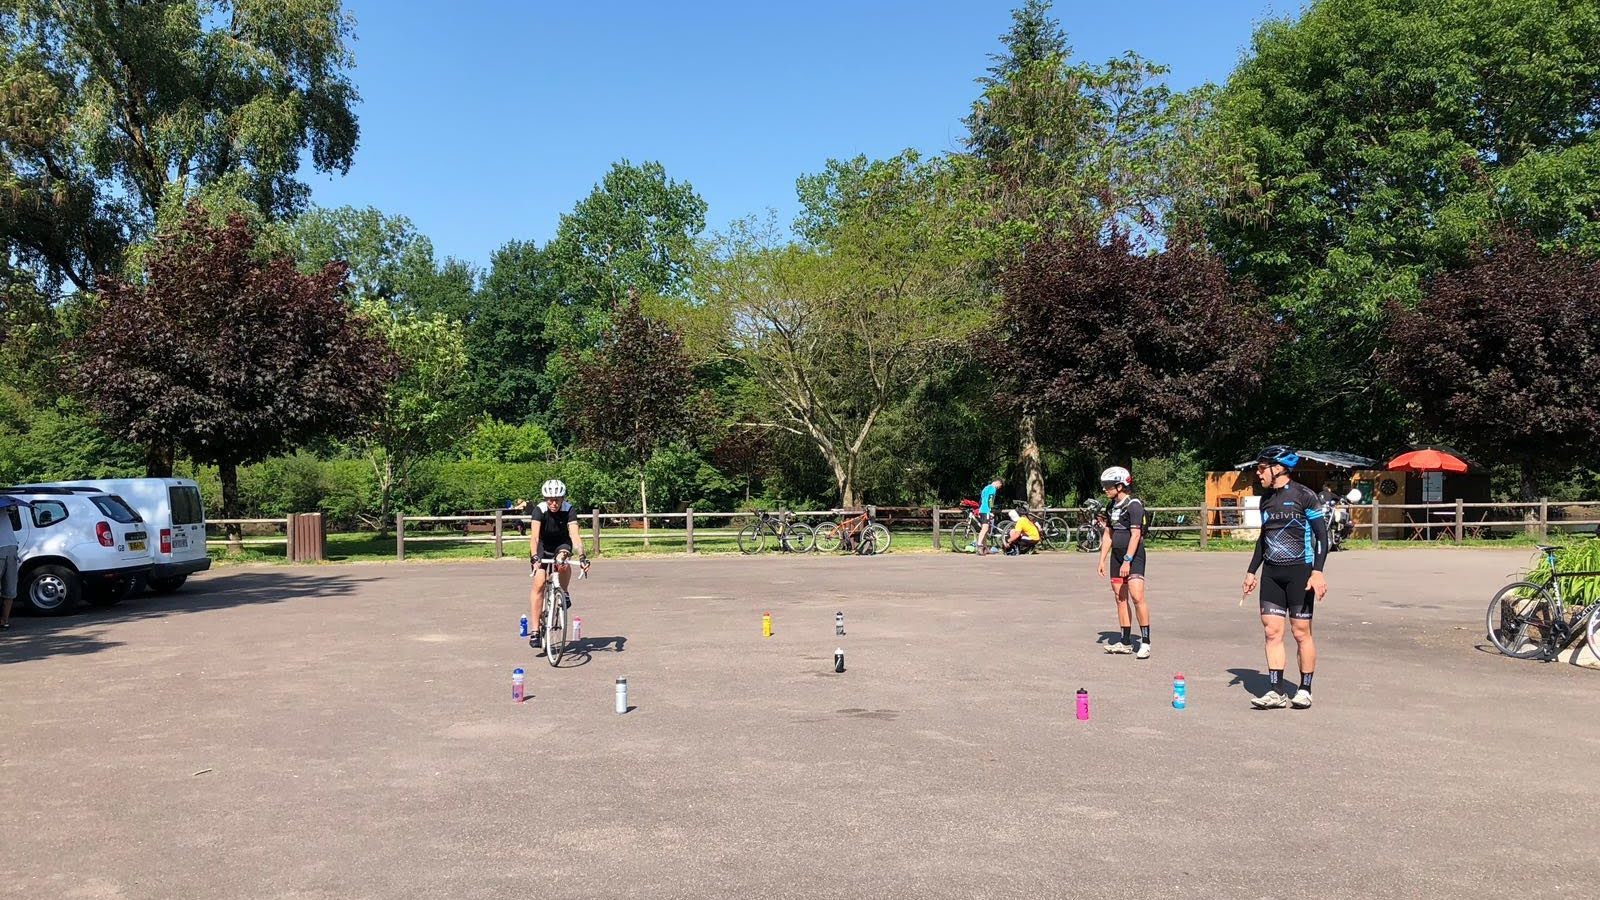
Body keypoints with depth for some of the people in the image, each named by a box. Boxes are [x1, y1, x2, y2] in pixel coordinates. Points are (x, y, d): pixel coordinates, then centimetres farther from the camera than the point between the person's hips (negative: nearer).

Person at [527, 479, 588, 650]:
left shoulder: (568, 510, -25)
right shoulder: (539, 510, -26)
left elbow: (575, 534, -34)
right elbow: (534, 536, -37)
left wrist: (582, 556, -50)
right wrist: (534, 557, -53)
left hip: (562, 544, 0)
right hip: (543, 546, 0)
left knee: (563, 564, -35)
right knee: (539, 583, -15)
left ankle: (564, 592, -5)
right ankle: (535, 629, -10)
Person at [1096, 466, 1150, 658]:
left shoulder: (1134, 505, -12)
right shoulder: (1111, 506, 12)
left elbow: (1135, 535, -18)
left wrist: (1127, 561, -22)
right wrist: (1102, 560, 14)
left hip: (1133, 556, -8)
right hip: (1116, 556, 8)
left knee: (1136, 596, -16)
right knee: (1120, 598, 8)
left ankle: (1145, 641, -12)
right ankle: (1126, 642, 13)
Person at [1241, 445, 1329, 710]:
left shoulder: (1303, 495, -8)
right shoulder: (1266, 499, 12)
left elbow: (1322, 535, -8)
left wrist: (1317, 572, -17)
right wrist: (1252, 571, 20)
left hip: (1299, 571, -6)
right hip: (1271, 573, 6)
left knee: (1301, 632, 1)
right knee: (1272, 630, 1)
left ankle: (1305, 690, 12)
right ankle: (1276, 692, 4)